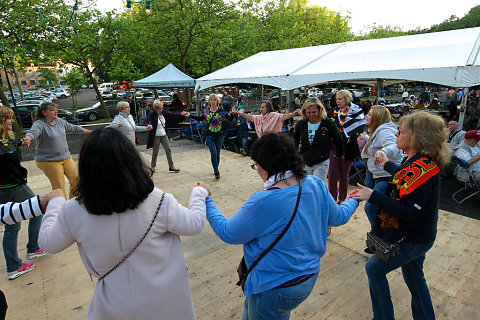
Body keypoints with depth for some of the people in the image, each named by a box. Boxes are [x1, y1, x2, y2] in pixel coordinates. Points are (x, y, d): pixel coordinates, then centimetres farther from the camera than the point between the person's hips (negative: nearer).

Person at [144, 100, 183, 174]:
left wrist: (181, 115, -19)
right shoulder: (152, 114, -15)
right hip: (156, 136, -5)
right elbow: (145, 122, -26)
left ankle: (171, 167, 10)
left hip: (164, 135, 5)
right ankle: (153, 166, 28)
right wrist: (148, 126, -48)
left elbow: (172, 115, -4)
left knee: (168, 150, 3)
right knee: (155, 152, 8)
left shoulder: (164, 112, -1)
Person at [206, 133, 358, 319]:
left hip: (276, 288, -7)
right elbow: (337, 217, 6)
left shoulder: (264, 202, -31)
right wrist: (354, 201, 28)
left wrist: (206, 202, -1)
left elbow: (228, 233, -16)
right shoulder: (316, 185, -11)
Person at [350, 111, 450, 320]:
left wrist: (373, 196, -34)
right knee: (413, 275, 26)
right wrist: (386, 165, 30)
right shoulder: (418, 161, -2)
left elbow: (408, 212, -33)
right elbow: (405, 178, 20)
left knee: (374, 269, 6)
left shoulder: (422, 168, -31)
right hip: (419, 234, 9)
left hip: (412, 240, -9)